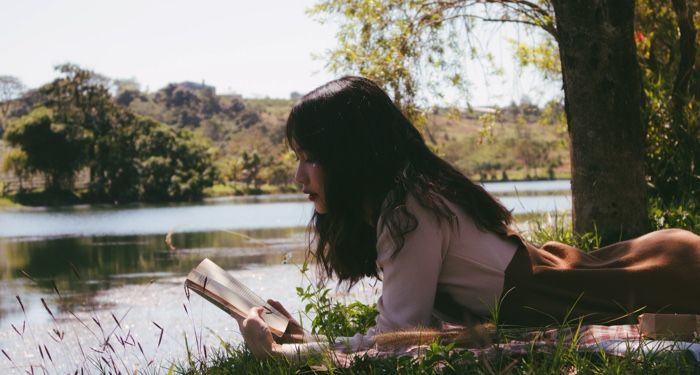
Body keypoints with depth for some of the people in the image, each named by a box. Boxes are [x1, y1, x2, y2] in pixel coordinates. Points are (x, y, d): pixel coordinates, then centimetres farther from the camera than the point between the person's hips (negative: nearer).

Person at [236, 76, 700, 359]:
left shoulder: (409, 213, -24)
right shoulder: (411, 194, 6)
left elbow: (398, 335, -25)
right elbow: (416, 315, 6)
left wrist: (278, 352, -20)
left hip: (560, 306, -8)